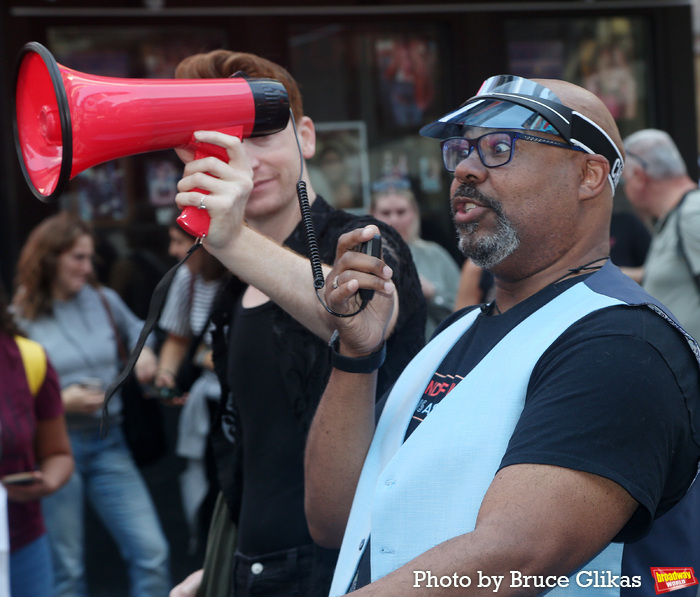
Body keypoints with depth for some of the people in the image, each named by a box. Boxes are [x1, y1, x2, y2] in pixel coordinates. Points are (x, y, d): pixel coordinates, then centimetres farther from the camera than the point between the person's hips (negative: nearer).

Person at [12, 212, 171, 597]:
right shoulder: (21, 318, -4)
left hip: (108, 443, 3)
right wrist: (62, 401, -17)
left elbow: (135, 327, 27)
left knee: (152, 554, -4)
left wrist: (144, 350, 5)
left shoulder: (104, 301, 6)